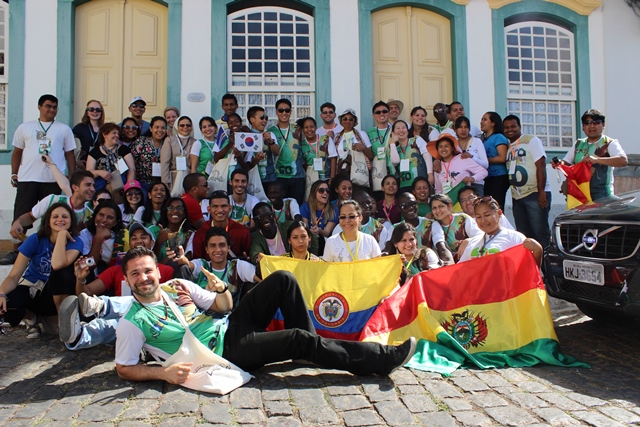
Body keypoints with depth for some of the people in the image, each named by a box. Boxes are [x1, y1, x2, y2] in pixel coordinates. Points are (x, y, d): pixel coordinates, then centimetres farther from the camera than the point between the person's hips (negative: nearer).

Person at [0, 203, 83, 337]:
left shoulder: (75, 242, -14)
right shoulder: (35, 240, -12)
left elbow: (58, 264, -37)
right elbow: (13, 276, -15)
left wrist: (62, 234, -29)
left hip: (57, 295, -1)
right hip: (30, 288, 1)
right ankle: (31, 318, 6)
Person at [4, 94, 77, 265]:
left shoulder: (64, 129, 9)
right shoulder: (25, 128, 11)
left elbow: (69, 155, 9)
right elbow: (17, 152, 14)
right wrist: (14, 174, 6)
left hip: (54, 181, 0)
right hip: (27, 180, 1)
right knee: (21, 217, 2)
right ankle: (15, 252, 11)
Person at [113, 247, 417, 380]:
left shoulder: (176, 285, 8)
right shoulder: (132, 323, -7)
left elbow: (223, 308, 12)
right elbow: (124, 369, -5)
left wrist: (222, 290, -12)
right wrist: (164, 372, -22)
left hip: (230, 325, 7)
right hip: (224, 350, -7)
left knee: (283, 280, -10)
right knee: (299, 339, -22)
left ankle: (308, 349, 0)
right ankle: (386, 359, -15)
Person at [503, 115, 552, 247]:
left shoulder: (531, 140, -1)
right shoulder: (507, 147, 16)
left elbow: (541, 165, -11)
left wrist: (541, 191, -18)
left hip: (535, 195, -6)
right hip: (517, 197, 6)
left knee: (540, 233, -6)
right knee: (523, 235, 9)